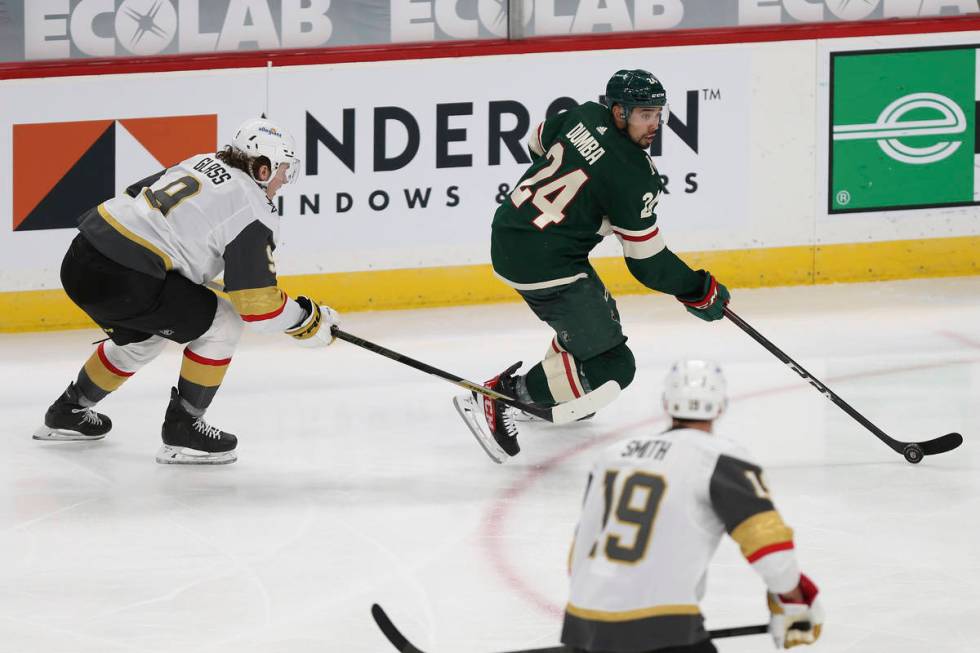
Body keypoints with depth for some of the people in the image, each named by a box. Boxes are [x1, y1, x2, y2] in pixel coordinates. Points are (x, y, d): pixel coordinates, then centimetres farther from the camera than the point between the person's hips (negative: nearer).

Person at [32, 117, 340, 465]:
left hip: (80, 259, 9)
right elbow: (257, 305, -7)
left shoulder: (201, 163, 19)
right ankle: (183, 430, 7)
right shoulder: (255, 211, -6)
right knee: (222, 325, 3)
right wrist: (308, 320, 10)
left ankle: (67, 413, 46)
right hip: (122, 278, -9)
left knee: (143, 336, 33)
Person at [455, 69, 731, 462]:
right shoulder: (633, 176, -19)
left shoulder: (586, 117, 3)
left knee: (596, 317, 30)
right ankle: (499, 399, -9)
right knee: (611, 367, -10)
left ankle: (540, 395, 41)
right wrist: (698, 291, -1)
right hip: (542, 264, -10)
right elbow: (647, 261, -13)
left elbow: (538, 143, 25)